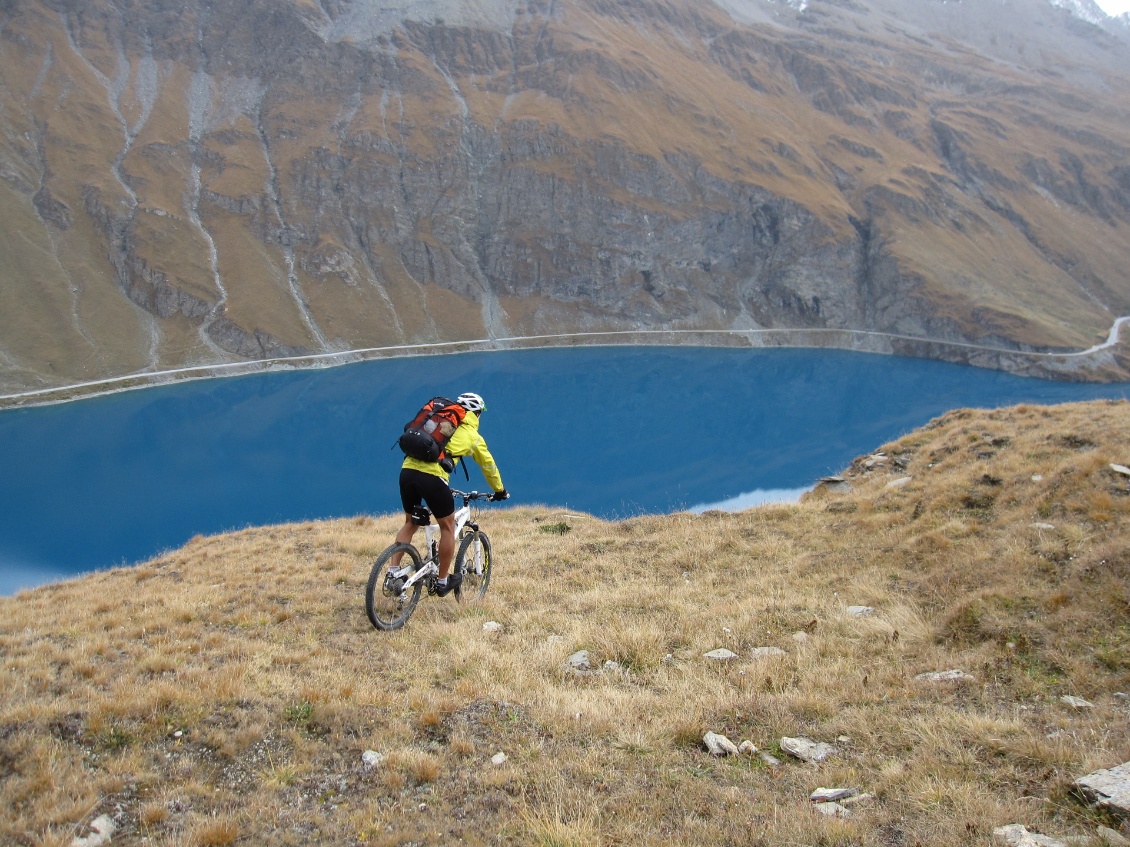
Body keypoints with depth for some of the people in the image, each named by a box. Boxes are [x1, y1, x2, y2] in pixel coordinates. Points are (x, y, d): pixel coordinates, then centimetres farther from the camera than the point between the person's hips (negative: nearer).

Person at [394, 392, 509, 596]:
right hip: (432, 476, -5)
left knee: (411, 523, 24)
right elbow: (488, 465, 24)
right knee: (448, 526, 14)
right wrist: (500, 490, 41)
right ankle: (443, 581, 22)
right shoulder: (473, 436, 14)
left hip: (407, 470, 5)